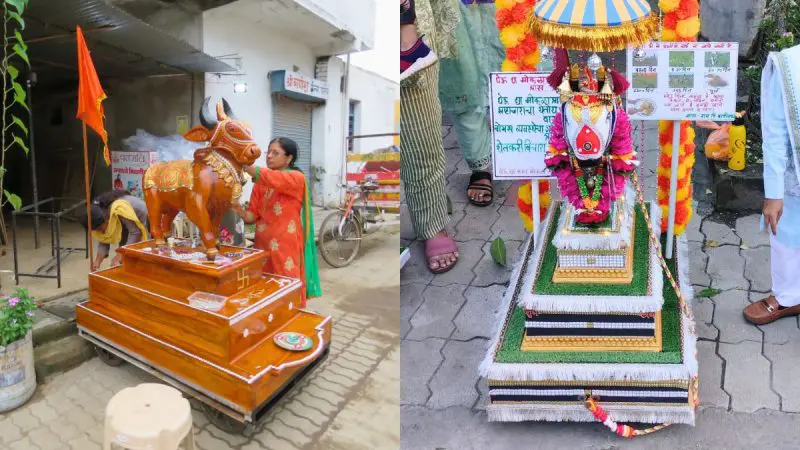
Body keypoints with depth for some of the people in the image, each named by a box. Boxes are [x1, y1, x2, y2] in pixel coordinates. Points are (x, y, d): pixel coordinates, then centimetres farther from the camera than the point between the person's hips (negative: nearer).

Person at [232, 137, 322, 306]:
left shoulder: (297, 178, -8)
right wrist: (240, 211, -16)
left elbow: (270, 177, -25)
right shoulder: (260, 184, 10)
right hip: (263, 245, 5)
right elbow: (253, 216, 6)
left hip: (287, 247, -5)